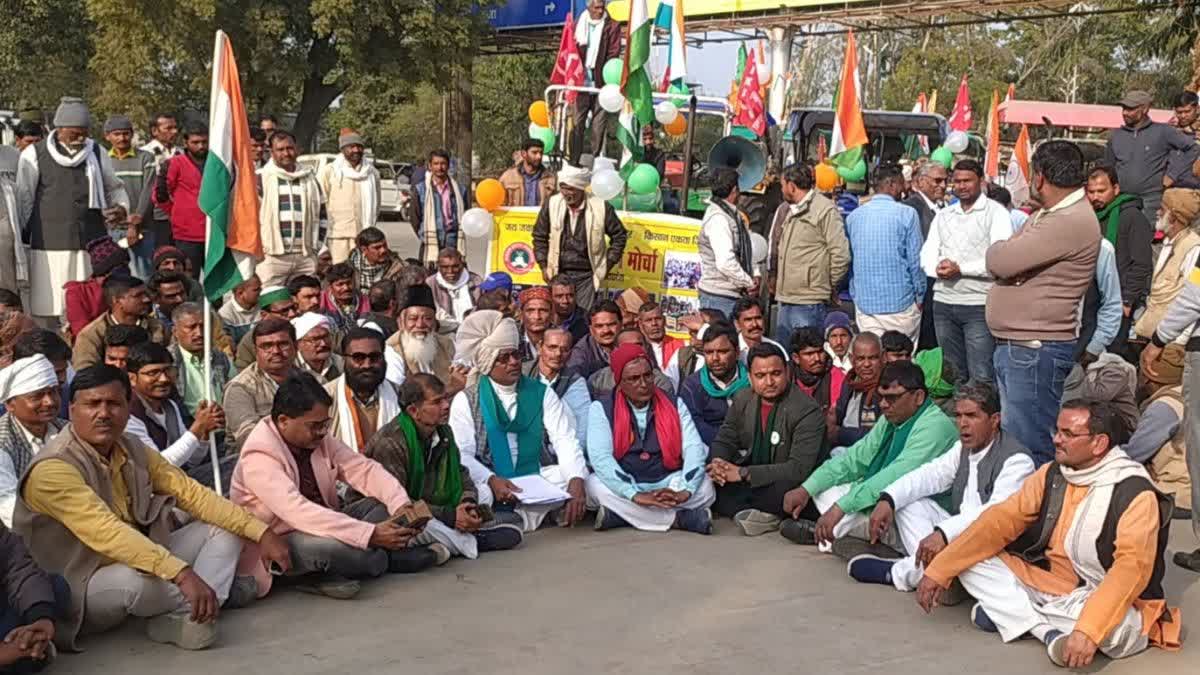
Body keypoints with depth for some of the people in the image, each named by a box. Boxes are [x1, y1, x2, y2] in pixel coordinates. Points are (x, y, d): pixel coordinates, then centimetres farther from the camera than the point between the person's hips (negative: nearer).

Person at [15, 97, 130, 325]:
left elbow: (114, 188, 24)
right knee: (48, 310, -2)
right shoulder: (34, 155, 4)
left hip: (92, 245, 2)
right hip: (50, 246, -2)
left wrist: (121, 208, 3)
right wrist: (18, 242, 7)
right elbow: (22, 201, 8)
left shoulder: (96, 153, 12)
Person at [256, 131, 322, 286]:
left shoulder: (310, 179, 16)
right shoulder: (261, 178, 3)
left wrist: (319, 248, 13)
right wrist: (258, 248, -5)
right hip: (272, 255, -4)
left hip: (306, 256, 4)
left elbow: (320, 215, 21)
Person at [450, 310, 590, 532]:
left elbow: (565, 440, -1)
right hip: (490, 487, -2)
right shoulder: (466, 401, 7)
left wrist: (576, 481, -21)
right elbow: (461, 454, -4)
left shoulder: (542, 393, 11)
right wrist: (492, 480, -24)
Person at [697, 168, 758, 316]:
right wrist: (749, 284, -14)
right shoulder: (717, 219, -16)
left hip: (734, 295, 9)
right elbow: (725, 263, -24)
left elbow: (746, 251, 20)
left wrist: (756, 275, 2)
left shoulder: (736, 216, 15)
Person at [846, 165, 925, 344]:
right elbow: (916, 260, -6)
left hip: (864, 301, 4)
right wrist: (919, 296, 5)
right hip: (900, 302, -4)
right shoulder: (906, 214, -7)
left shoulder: (853, 216, 5)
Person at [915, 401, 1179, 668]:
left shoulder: (1135, 494, -19)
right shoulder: (1051, 474, 0)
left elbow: (1132, 568, -31)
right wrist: (939, 570, -11)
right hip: (1048, 583, 6)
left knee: (1115, 628, -40)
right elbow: (1000, 521, -3)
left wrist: (1088, 629, -44)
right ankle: (1051, 631, -22)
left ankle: (1011, 613, -19)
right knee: (971, 562, -9)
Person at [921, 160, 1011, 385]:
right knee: (953, 374, 10)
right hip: (943, 302, 5)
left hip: (979, 305, -5)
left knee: (981, 377, -9)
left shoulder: (996, 212, -1)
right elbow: (927, 255, 10)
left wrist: (960, 268, -15)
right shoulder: (943, 215, 17)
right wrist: (938, 269, -12)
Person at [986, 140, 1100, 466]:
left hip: (1035, 350, -10)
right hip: (1012, 346, 10)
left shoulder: (1072, 221, -18)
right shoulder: (1045, 215, 16)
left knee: (1030, 450, -6)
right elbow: (999, 260, 13)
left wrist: (997, 249, 0)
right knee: (1010, 439, 18)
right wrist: (1005, 252, -9)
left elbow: (1000, 261, -22)